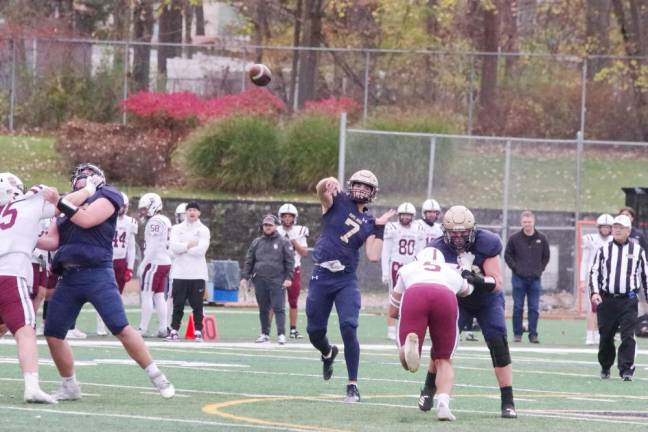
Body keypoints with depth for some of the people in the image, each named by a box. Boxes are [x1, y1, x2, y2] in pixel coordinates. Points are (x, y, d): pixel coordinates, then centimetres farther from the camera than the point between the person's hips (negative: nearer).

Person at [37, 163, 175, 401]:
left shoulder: (106, 196, 4)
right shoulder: (69, 204, 21)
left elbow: (86, 220, -13)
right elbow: (52, 240, 12)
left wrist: (59, 203, -7)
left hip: (96, 274, -6)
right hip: (68, 278, 6)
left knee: (121, 328, -15)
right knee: (53, 334, 4)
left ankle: (157, 377, -6)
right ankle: (70, 387, 20)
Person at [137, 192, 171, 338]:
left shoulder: (155, 222, -14)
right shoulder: (165, 221, 15)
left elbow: (153, 246, -19)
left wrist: (143, 264, -15)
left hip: (155, 263, -9)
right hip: (166, 262, 9)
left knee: (147, 295, -5)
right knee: (159, 296, 10)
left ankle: (143, 328, -5)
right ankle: (163, 328, 8)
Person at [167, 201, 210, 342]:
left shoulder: (203, 230, 4)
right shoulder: (177, 229, 9)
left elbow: (201, 250, -11)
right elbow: (174, 247, -8)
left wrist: (183, 248, -7)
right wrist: (190, 245, -10)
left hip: (197, 274, -1)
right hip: (180, 273, 1)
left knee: (197, 306, 1)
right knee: (178, 305, 2)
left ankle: (198, 332, 5)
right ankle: (174, 331, 6)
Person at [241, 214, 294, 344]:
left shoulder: (283, 242, 5)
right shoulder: (257, 242, 14)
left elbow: (290, 261, 1)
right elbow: (249, 261, 14)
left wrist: (288, 278, -8)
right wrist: (244, 277, 6)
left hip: (277, 281, -3)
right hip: (260, 280, 3)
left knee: (279, 308, -9)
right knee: (263, 309, 8)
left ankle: (281, 334, -11)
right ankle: (265, 334, 15)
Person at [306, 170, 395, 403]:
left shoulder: (369, 222, 7)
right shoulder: (338, 202, 2)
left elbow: (373, 256, -3)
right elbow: (322, 190, -22)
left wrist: (379, 229, -6)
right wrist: (326, 183, -44)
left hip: (346, 280, 0)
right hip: (321, 276, 0)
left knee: (349, 329, -15)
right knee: (315, 331, 8)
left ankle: (353, 386, -9)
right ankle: (328, 353, 45)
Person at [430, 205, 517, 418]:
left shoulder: (486, 243, -27)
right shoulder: (439, 249, -23)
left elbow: (496, 283, -26)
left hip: (487, 300, -1)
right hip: (458, 301, 1)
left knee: (498, 343, -16)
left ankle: (508, 402, -11)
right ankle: (429, 390, 12)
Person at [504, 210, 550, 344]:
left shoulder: (542, 239, 4)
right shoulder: (514, 239, -1)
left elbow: (546, 256, 15)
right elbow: (507, 255, 6)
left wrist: (540, 269, 4)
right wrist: (515, 268, -3)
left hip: (535, 278, 1)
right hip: (519, 278, -1)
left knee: (534, 308, 1)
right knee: (518, 307, 1)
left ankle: (533, 334, 4)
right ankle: (517, 334, 7)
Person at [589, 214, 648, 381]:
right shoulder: (604, 250, 8)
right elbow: (594, 272, 7)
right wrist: (594, 292, -8)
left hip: (628, 300, -2)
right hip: (606, 299, 2)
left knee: (628, 335, -11)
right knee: (605, 336, 7)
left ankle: (626, 370, -10)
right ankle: (605, 367, 25)